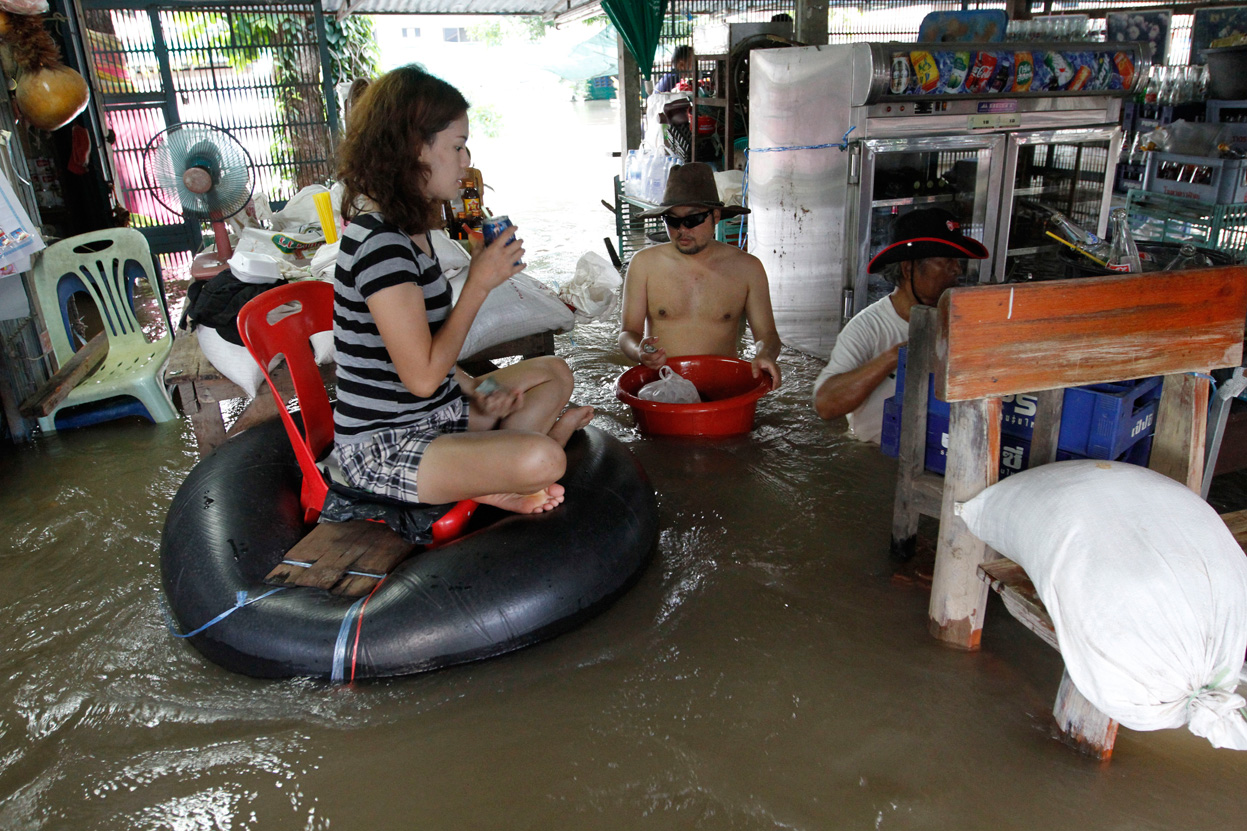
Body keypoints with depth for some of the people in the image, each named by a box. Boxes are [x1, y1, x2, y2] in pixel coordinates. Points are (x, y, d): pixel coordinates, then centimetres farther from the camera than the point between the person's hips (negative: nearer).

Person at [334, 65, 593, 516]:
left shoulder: (406, 230, 9)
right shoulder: (380, 244, -24)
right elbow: (422, 376, -25)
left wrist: (477, 390, 1)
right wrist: (479, 284, -18)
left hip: (433, 415, 11)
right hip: (383, 448, -11)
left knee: (554, 374, 19)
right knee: (541, 460, -33)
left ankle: (486, 474, 0)